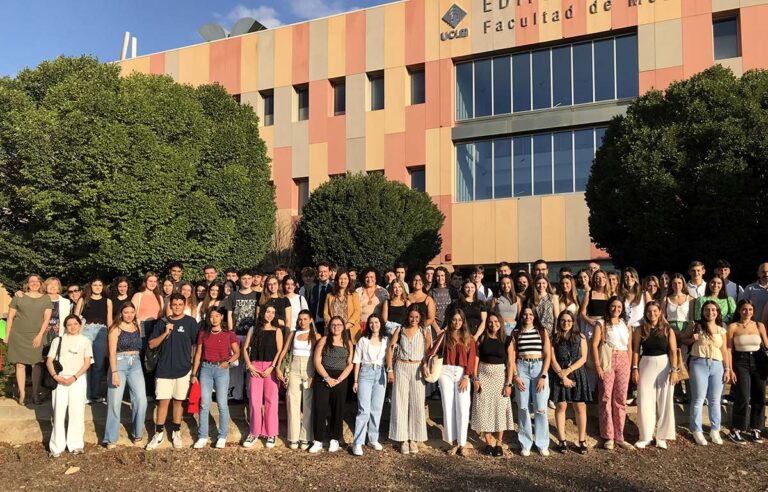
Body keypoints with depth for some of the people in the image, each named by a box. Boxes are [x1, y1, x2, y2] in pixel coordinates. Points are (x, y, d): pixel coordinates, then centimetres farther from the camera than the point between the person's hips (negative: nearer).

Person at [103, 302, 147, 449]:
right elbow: (112, 352, -9)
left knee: (141, 400, -4)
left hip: (135, 364, 4)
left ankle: (137, 434, 13)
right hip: (119, 364, -4)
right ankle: (111, 439, 11)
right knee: (115, 402, 0)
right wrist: (114, 373, -16)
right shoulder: (116, 329, -4)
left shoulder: (137, 327, 10)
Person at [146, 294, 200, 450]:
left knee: (178, 401, 9)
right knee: (163, 401, 0)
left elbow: (196, 345, 2)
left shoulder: (190, 322, -1)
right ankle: (159, 433, 11)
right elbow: (152, 345, 3)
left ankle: (176, 433, 21)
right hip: (164, 369, 1)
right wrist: (165, 333, -10)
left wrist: (190, 361, -1)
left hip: (183, 369, -1)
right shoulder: (163, 322, 5)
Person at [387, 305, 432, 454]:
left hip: (417, 369, -1)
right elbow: (390, 349, 2)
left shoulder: (424, 332, 3)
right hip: (401, 368, 1)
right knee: (401, 403, 1)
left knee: (417, 403, 1)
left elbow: (429, 351, -4)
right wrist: (390, 369, -3)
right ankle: (403, 439, 9)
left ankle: (414, 439, 12)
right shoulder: (400, 330, 4)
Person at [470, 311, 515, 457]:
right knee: (484, 408, 1)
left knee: (500, 408, 1)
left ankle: (499, 443, 11)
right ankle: (489, 441, 14)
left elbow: (510, 363, -3)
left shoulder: (507, 340, -2)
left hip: (500, 375, -1)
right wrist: (475, 378, -7)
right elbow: (476, 358, 1)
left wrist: (509, 383, -8)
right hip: (483, 375, 1)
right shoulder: (482, 338, 1)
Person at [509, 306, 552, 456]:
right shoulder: (516, 333, 7)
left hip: (540, 368, -1)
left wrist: (543, 376, -7)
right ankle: (525, 444, 11)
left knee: (541, 408, -3)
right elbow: (512, 357, 6)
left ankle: (542, 444, 7)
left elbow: (547, 355, 1)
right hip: (521, 368, 1)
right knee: (523, 407, 2)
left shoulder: (542, 331, 5)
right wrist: (516, 376, -5)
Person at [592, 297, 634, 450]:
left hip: (623, 362, 4)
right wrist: (597, 366, -12)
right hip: (607, 361, -4)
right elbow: (594, 345, -5)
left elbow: (629, 348, 17)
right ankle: (608, 437, 6)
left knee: (621, 400, 6)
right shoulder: (601, 324, 2)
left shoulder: (626, 326, 16)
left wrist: (629, 367, 8)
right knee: (605, 398, -2)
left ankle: (619, 437, 13)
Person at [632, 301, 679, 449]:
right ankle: (646, 436, 11)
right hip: (646, 365, 0)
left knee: (664, 401, 5)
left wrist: (674, 370, -11)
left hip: (664, 365, 0)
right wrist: (635, 368, -5)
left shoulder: (667, 330, -1)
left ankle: (662, 437, 15)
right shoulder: (641, 330, 1)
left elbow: (673, 351, -3)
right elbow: (635, 350, 2)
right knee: (645, 401, 1)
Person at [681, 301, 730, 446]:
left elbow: (724, 351, 11)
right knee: (698, 399, 0)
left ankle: (715, 430, 17)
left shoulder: (721, 331, 10)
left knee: (715, 400, 7)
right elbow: (683, 339, 11)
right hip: (699, 364, -3)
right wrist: (692, 339, -9)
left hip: (717, 365, 3)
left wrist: (727, 369, 5)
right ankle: (697, 431, 6)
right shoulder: (696, 327, 2)